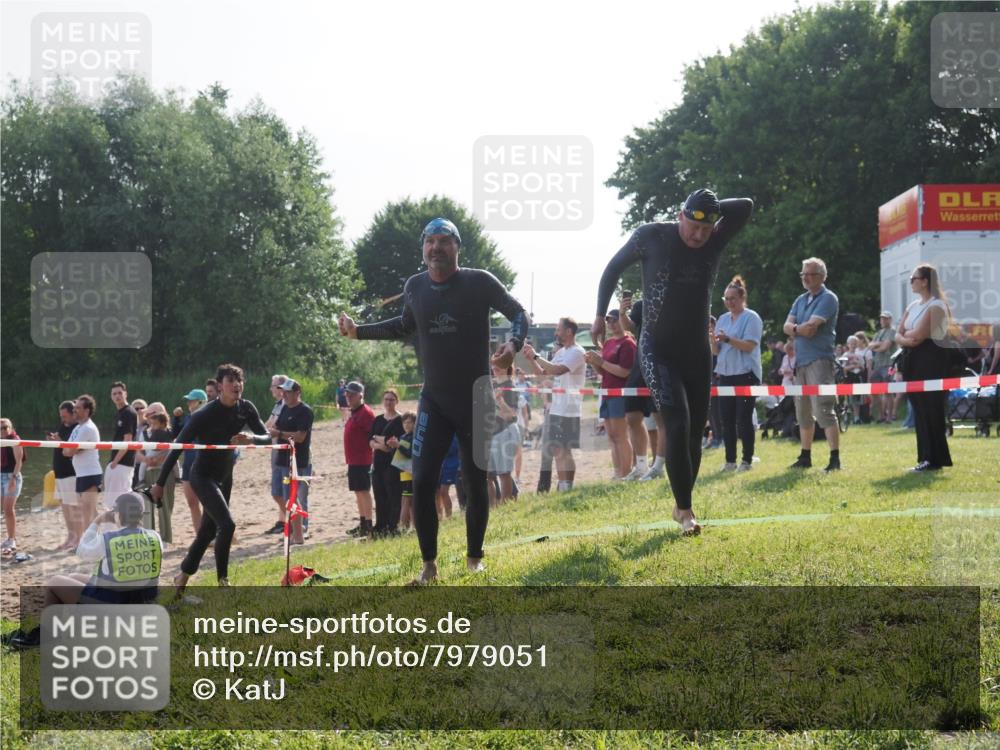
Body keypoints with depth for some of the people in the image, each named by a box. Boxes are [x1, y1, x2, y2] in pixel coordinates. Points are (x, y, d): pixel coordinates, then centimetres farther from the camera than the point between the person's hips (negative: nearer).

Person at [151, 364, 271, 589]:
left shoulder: (246, 409, -6)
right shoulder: (204, 415, -23)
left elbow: (267, 437, -4)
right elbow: (177, 448, -18)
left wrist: (251, 439, -28)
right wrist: (160, 483, -15)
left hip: (225, 476, 7)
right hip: (203, 476, -7)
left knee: (209, 530, 14)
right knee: (227, 524, -21)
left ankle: (182, 576, 30)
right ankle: (223, 579, -8)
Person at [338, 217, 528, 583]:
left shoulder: (479, 282, -10)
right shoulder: (415, 287, 2)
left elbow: (518, 313, -1)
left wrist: (514, 343, -22)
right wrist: (359, 331, 12)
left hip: (476, 399, -2)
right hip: (434, 399, 3)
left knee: (475, 482, 5)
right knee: (422, 481, -7)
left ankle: (474, 558, 23)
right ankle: (429, 564, 4)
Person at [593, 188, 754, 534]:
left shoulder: (714, 241, -4)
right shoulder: (651, 236, -12)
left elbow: (746, 207, -9)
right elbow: (614, 268, 2)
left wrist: (712, 209, -14)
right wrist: (600, 314, 6)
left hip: (698, 352, 4)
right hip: (658, 351, -4)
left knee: (694, 431, 7)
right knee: (678, 424, -18)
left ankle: (681, 507, 20)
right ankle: (685, 510, -14)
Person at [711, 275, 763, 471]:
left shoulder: (751, 318, -4)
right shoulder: (723, 319, 14)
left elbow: (749, 345, -15)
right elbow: (715, 351, 13)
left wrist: (727, 339, -25)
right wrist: (713, 339, -8)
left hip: (746, 374, -6)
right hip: (725, 374, 6)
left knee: (743, 419, -5)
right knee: (727, 420, 5)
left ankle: (747, 460, 2)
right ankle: (730, 460, 11)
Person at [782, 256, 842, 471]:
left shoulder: (828, 298, -6)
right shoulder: (800, 300, 18)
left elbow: (811, 326, -17)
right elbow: (786, 326, 8)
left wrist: (795, 329, 1)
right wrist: (800, 329, -12)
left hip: (820, 359, -8)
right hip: (801, 360, 8)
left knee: (824, 410, -14)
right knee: (803, 412, 12)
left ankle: (835, 458, -13)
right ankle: (805, 457, 20)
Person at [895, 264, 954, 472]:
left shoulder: (936, 306, -10)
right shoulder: (913, 306, 16)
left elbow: (918, 335, -19)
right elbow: (898, 335, 9)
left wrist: (907, 334, 0)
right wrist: (906, 340, -12)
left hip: (932, 360, -9)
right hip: (914, 361, 9)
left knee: (930, 410, -8)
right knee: (919, 410, 8)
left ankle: (934, 459, -6)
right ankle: (926, 457, 12)